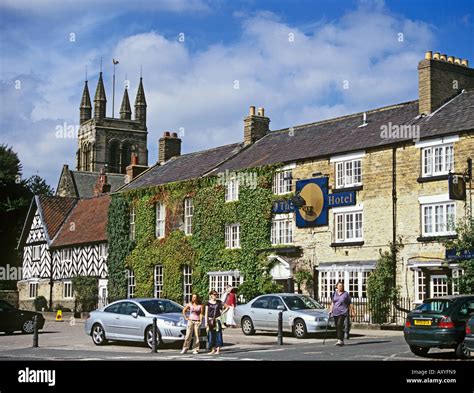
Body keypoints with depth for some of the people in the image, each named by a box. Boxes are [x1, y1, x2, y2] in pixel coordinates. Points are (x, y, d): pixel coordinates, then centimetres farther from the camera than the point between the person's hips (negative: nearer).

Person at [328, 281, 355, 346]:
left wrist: (352, 312, 0)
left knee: (339, 325, -20)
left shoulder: (346, 294, 2)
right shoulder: (334, 294, 13)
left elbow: (350, 304, 4)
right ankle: (341, 341, 13)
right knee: (337, 326, 5)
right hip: (335, 312, 5)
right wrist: (330, 310, 15)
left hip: (342, 312, -5)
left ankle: (340, 340, -24)